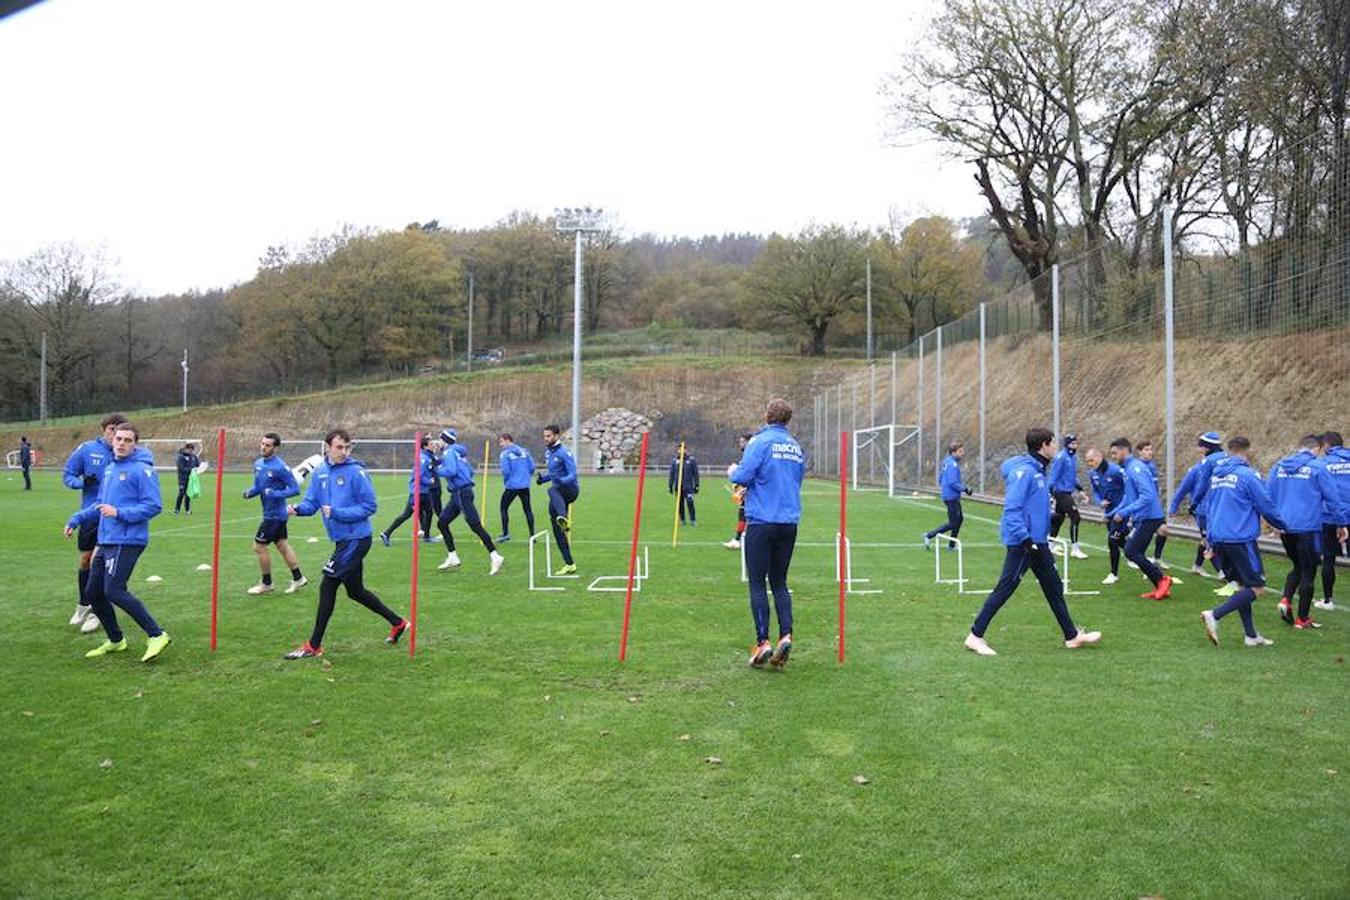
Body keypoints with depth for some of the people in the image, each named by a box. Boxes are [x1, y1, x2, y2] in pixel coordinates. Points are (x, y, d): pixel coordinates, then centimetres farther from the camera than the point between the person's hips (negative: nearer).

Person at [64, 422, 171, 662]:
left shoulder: (142, 470, -11)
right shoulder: (109, 468, 15)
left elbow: (154, 506, -16)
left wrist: (119, 513, -22)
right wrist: (77, 519, 17)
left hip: (127, 541, -9)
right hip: (106, 541, 9)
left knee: (114, 591, -16)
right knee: (92, 593, 12)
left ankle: (157, 635, -8)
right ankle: (115, 640, 28)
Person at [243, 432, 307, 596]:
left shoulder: (280, 467, -20)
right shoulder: (258, 464, 5)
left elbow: (295, 489, -17)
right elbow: (258, 486, 15)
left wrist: (275, 494, -27)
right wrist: (250, 491, -6)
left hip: (275, 515, -8)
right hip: (270, 513, 8)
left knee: (259, 547, -1)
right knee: (282, 545, 16)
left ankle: (266, 584, 15)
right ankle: (298, 578, 28)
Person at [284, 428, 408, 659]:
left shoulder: (356, 472, -14)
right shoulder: (320, 472, 7)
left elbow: (370, 505, -14)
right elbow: (312, 501, 8)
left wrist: (337, 513, -21)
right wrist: (298, 509, -14)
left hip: (355, 539, -8)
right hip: (343, 539, 8)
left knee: (327, 587, -6)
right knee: (355, 590, 16)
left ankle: (313, 646, 6)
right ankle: (397, 623, 31)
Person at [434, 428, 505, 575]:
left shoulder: (449, 452, -8)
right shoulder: (459, 451, 19)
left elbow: (451, 471, -23)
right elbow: (471, 471, 21)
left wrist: (438, 470, -5)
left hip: (462, 493, -10)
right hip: (457, 494, 10)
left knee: (475, 525, -12)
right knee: (442, 522, 13)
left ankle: (495, 557, -14)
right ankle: (452, 558, 15)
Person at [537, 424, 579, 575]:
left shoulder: (564, 452, -11)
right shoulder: (548, 452, 14)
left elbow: (573, 475, -18)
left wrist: (560, 480, -37)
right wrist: (542, 478, 6)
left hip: (570, 489, -8)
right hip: (559, 493, 8)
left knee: (553, 491, -42)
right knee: (557, 530, 5)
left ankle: (564, 519, -71)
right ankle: (569, 565, 12)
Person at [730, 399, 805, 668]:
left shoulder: (760, 441, -8)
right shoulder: (796, 446, 10)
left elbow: (743, 476, -15)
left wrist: (733, 471, 9)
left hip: (762, 521, -5)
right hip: (790, 522, 5)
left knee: (757, 582, 2)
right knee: (779, 582, 14)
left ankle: (763, 641, -1)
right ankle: (786, 634, 1)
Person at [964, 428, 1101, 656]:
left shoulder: (1038, 471, 12)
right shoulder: (1023, 471, -17)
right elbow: (1011, 508, -23)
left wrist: (1044, 535, 21)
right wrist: (1025, 539, -25)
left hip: (1038, 542, 10)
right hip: (1022, 543, -10)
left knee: (1054, 588, 15)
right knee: (1004, 589, -5)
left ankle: (1072, 636, 25)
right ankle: (975, 636, 3)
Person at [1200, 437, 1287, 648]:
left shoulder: (1215, 475, 13)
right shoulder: (1247, 474, -10)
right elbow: (1266, 505, -6)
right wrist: (1282, 525, 13)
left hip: (1218, 537, 8)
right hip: (1241, 538, -8)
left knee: (1243, 585, 15)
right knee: (1257, 588, -2)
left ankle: (1251, 635, 16)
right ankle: (1215, 615, -15)